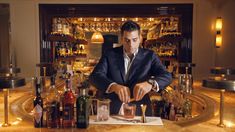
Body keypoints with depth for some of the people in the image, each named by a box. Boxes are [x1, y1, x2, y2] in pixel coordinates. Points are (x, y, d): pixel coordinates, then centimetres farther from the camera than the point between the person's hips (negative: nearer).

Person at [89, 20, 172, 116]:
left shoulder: (149, 56, 3)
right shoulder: (110, 55, 3)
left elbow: (167, 76, -7)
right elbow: (95, 76, -9)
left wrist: (150, 83, -29)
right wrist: (114, 86, -28)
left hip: (139, 113, 0)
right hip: (111, 112, 0)